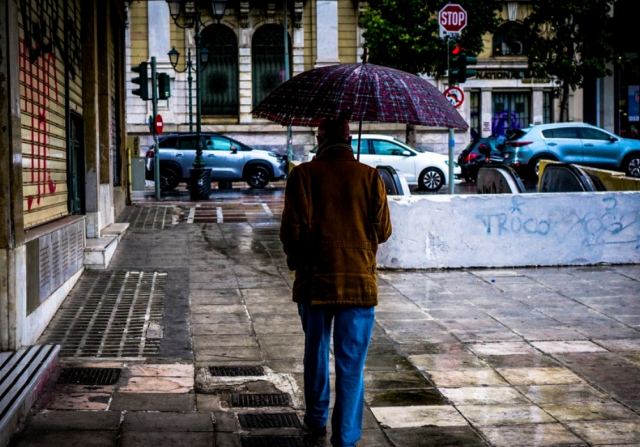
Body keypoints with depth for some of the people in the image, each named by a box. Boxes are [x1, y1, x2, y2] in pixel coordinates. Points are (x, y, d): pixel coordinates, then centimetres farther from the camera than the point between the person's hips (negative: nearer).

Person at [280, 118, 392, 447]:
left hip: (314, 280, 1)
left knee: (316, 353, 19)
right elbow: (383, 230, 0)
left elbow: (293, 229, -10)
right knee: (351, 365, 4)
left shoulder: (303, 175, -7)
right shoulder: (370, 177, -4)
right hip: (359, 283, 0)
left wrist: (296, 260, 10)